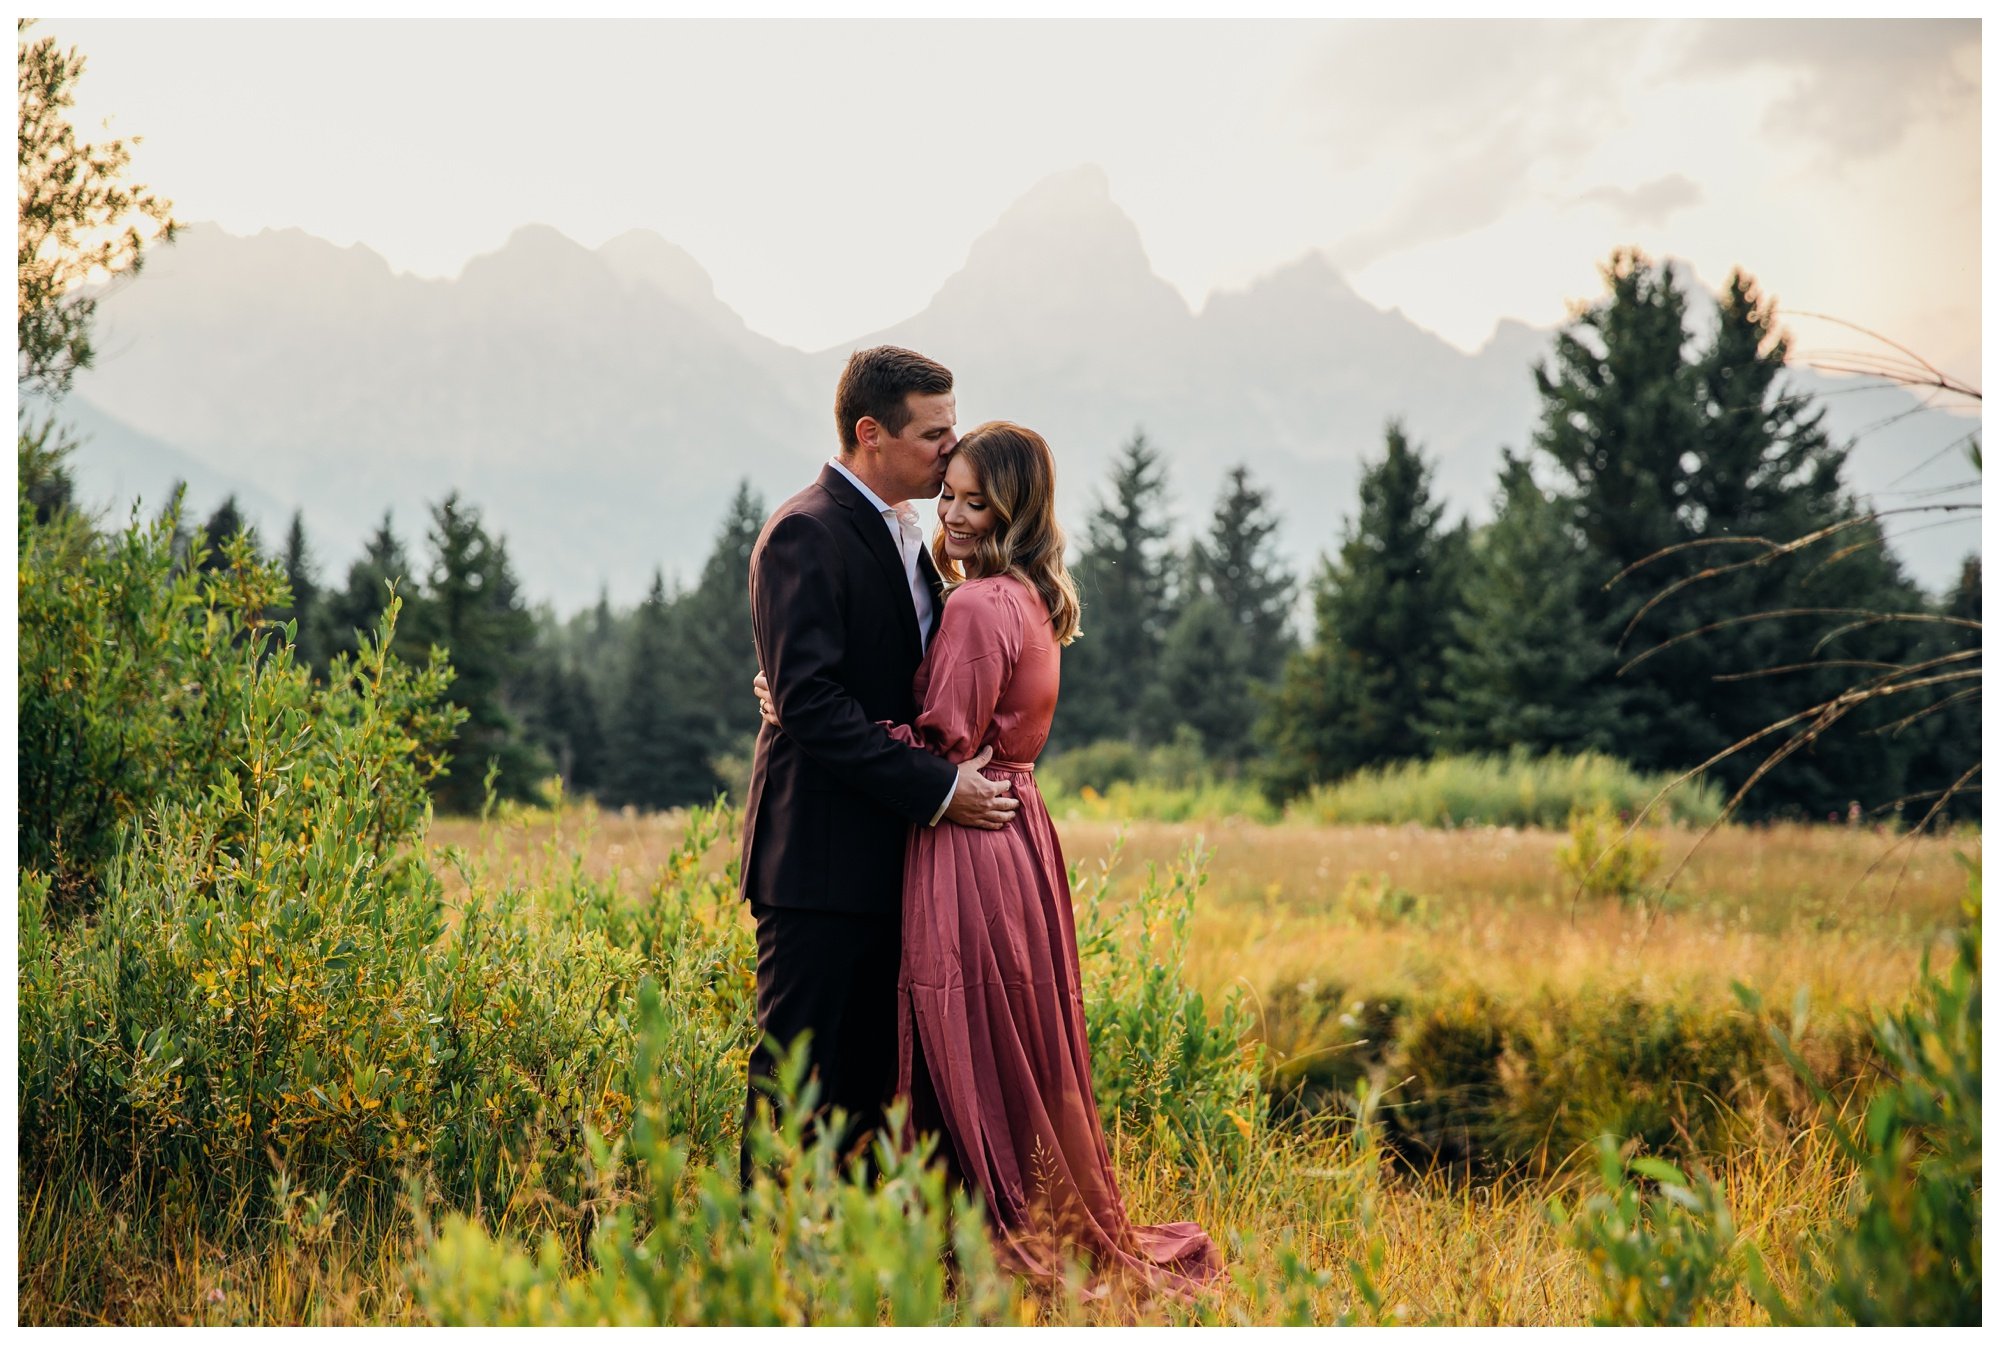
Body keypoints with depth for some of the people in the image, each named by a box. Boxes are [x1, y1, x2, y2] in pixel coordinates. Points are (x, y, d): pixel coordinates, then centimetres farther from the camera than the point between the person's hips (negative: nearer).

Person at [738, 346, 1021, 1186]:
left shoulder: (903, 534, 17)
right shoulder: (805, 533, -12)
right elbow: (809, 700, -21)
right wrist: (933, 788, -21)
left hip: (885, 859, 9)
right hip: (820, 860, -9)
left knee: (869, 1083, 11)